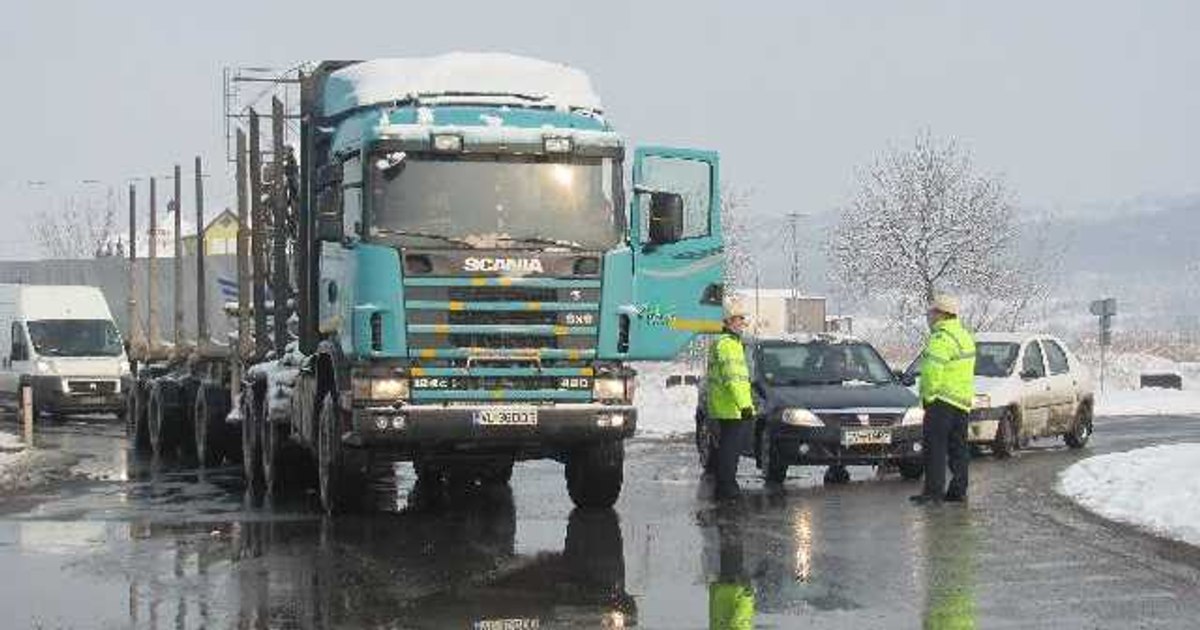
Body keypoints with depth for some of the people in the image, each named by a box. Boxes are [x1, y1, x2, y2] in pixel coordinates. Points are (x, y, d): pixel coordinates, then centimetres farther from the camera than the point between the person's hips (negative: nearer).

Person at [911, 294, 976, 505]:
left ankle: (933, 491, -10)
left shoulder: (941, 338, -15)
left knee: (934, 446, -7)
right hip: (963, 400, 10)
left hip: (943, 400, -10)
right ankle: (958, 490, 15)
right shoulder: (964, 336, 18)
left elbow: (932, 371, -23)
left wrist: (928, 395, -11)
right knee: (958, 448, 12)